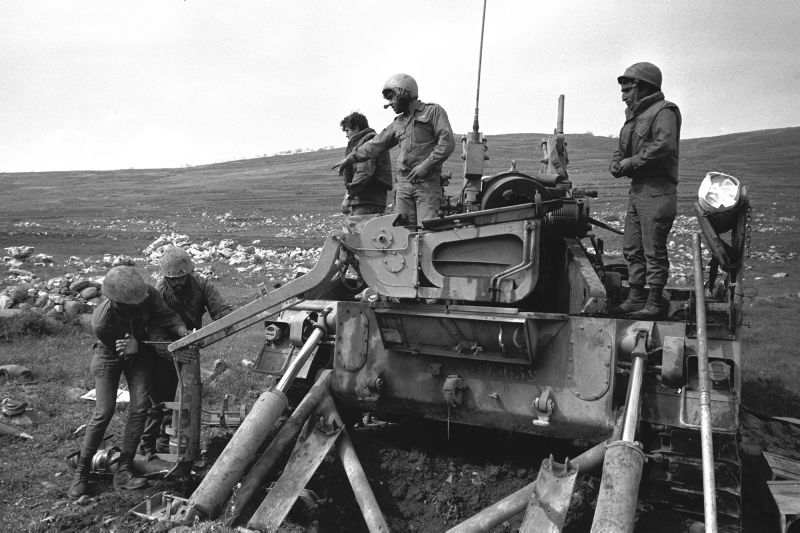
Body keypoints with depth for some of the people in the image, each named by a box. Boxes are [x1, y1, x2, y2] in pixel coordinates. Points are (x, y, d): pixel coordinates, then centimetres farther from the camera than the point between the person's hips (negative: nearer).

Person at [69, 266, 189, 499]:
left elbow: (166, 315, -23)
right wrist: (130, 348, -37)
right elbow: (118, 350, -19)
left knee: (140, 406, -8)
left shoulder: (148, 294, -30)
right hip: (110, 355, -3)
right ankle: (81, 473, 9)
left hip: (139, 351, 4)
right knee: (104, 411, -9)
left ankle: (124, 471, 0)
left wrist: (183, 331, -39)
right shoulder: (101, 322, -35)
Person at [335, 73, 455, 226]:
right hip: (404, 184, 6)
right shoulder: (398, 123, 23)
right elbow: (376, 144, 28)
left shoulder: (433, 111, 4)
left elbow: (447, 142, -7)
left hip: (427, 183, -5)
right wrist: (351, 158, 27)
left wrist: (426, 165, -14)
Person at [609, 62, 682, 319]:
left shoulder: (663, 112, -8)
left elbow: (664, 146, -23)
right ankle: (636, 297, 20)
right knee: (632, 249, 11)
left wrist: (629, 163, -17)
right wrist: (616, 163, -1)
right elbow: (622, 149, 22)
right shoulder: (633, 116, 21)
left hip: (657, 191, -9)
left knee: (654, 250, -4)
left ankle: (656, 302, 4)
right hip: (636, 189, 9)